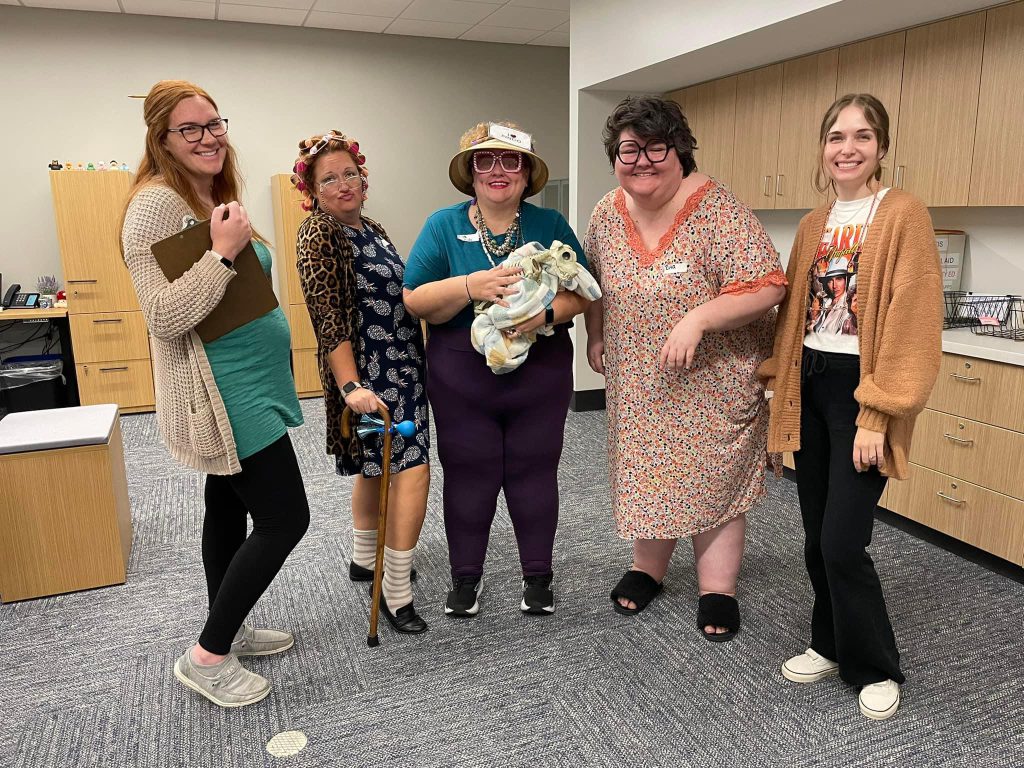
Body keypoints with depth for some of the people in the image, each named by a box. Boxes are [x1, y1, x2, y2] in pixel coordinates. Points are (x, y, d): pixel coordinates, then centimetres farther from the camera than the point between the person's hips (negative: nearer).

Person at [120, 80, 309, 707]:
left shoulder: (214, 198, 13)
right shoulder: (158, 203, -16)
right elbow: (165, 316, -24)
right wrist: (224, 251, -26)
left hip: (246, 385, 9)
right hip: (224, 394, -9)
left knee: (230, 510, 18)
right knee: (285, 518, -6)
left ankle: (230, 631, 35)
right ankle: (207, 657, 11)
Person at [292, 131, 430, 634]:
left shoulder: (371, 229, 13)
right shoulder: (320, 234, -12)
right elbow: (327, 316, -20)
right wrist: (350, 386, -28)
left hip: (400, 366, 9)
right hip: (368, 371, -9)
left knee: (379, 466, 18)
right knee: (413, 469, -13)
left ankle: (364, 560, 35)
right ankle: (396, 593, -5)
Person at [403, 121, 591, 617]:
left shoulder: (551, 225, 3)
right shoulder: (443, 226, -1)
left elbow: (580, 293, 0)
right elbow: (414, 301, -7)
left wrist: (545, 313, -21)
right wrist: (472, 286, -24)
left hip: (540, 374, 1)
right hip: (461, 376, 0)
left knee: (533, 473, 10)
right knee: (468, 477, 9)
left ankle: (537, 574, 29)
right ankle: (466, 575, 29)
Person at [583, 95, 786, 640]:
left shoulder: (715, 209, -19)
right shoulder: (607, 214, -1)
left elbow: (766, 287, -23)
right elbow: (595, 282, 15)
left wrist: (697, 318, -31)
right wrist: (595, 337, 10)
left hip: (713, 379, -4)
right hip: (637, 381, 5)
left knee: (711, 476, 5)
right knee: (646, 472, 15)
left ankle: (717, 590, 21)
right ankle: (648, 569, 34)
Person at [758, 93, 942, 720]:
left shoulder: (903, 214, -8)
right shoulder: (815, 223, 12)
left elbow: (911, 322, -14)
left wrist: (877, 415, -17)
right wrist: (780, 377, 7)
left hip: (861, 389, -6)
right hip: (810, 386, 6)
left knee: (843, 543, -5)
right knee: (817, 535, 12)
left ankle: (877, 668, 19)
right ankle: (831, 645, 32)